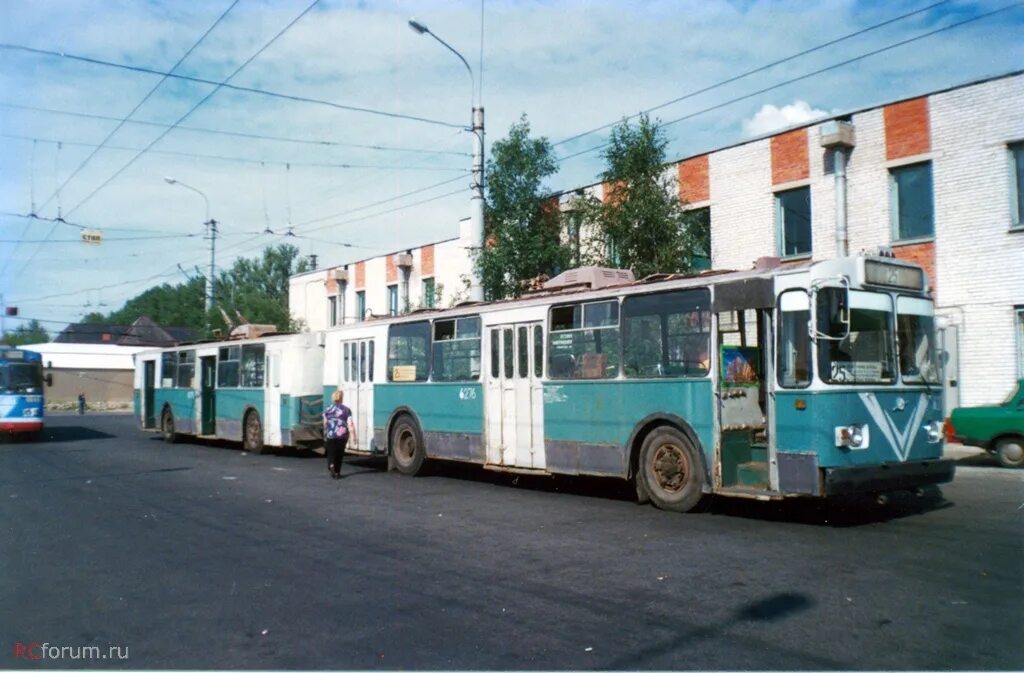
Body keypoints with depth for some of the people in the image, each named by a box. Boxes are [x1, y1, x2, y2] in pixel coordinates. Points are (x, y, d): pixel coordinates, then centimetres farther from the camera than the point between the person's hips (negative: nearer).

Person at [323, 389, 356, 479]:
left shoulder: (327, 410, 2)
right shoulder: (346, 410, 0)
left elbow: (325, 424, 6)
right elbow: (350, 424, -7)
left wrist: (325, 435, 19)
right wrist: (353, 436, -7)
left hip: (330, 435, 0)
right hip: (342, 435, 0)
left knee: (331, 454, 7)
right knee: (339, 455, 15)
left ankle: (331, 466, -22)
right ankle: (337, 473, 20)